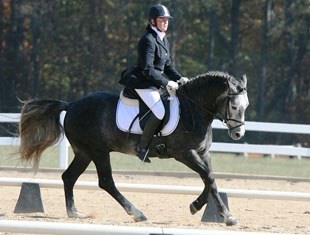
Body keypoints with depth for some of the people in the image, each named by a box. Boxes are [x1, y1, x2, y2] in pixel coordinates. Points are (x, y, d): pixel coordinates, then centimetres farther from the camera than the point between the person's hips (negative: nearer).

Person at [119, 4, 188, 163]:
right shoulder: (148, 40, -16)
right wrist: (166, 83, -21)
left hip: (155, 83, 10)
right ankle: (142, 147, -15)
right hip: (142, 82, -10)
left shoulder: (163, 40, 15)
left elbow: (168, 66, 19)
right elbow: (147, 70, -21)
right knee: (160, 112, -24)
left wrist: (179, 78, 1)